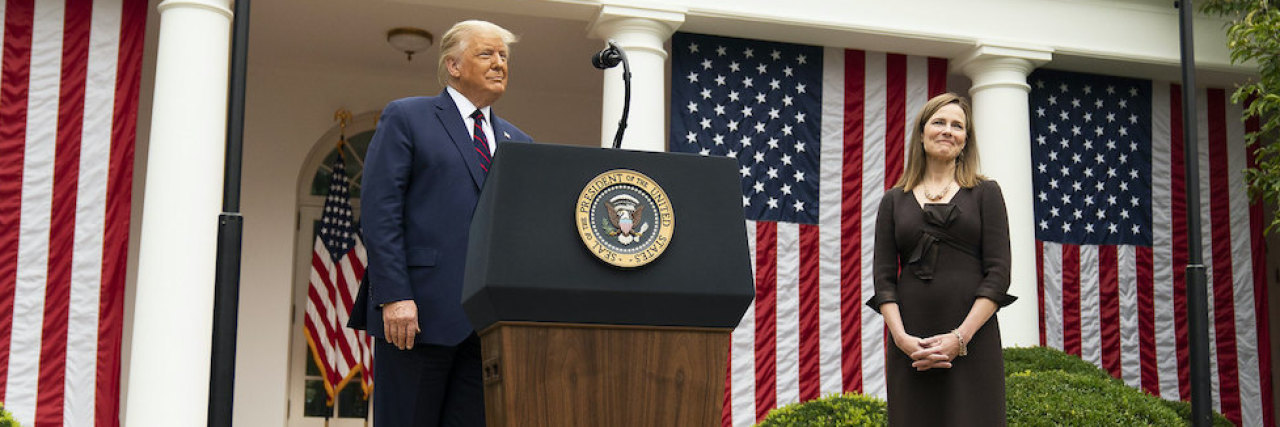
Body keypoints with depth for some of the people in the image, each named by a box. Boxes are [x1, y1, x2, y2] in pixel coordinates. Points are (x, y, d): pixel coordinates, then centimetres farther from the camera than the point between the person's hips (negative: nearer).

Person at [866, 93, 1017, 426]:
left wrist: (960, 338, -11)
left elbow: (998, 274, 0)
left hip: (972, 342, -1)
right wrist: (902, 338, -10)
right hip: (911, 347, 1)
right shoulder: (894, 200, 13)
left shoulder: (985, 193, 9)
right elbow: (883, 277, 6)